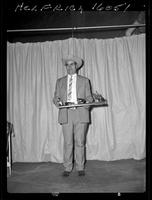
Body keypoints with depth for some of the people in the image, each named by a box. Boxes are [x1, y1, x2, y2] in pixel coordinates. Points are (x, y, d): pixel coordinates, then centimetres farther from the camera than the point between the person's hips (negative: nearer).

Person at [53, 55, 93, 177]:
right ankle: (67, 168, 14)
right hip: (66, 115, 1)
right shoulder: (60, 82, 16)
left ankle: (80, 168, 14)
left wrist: (87, 102, -11)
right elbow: (56, 97, 13)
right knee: (67, 143, 2)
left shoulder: (84, 81, 13)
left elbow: (89, 97, 11)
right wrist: (57, 101, -10)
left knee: (80, 142, 2)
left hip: (81, 114, -1)